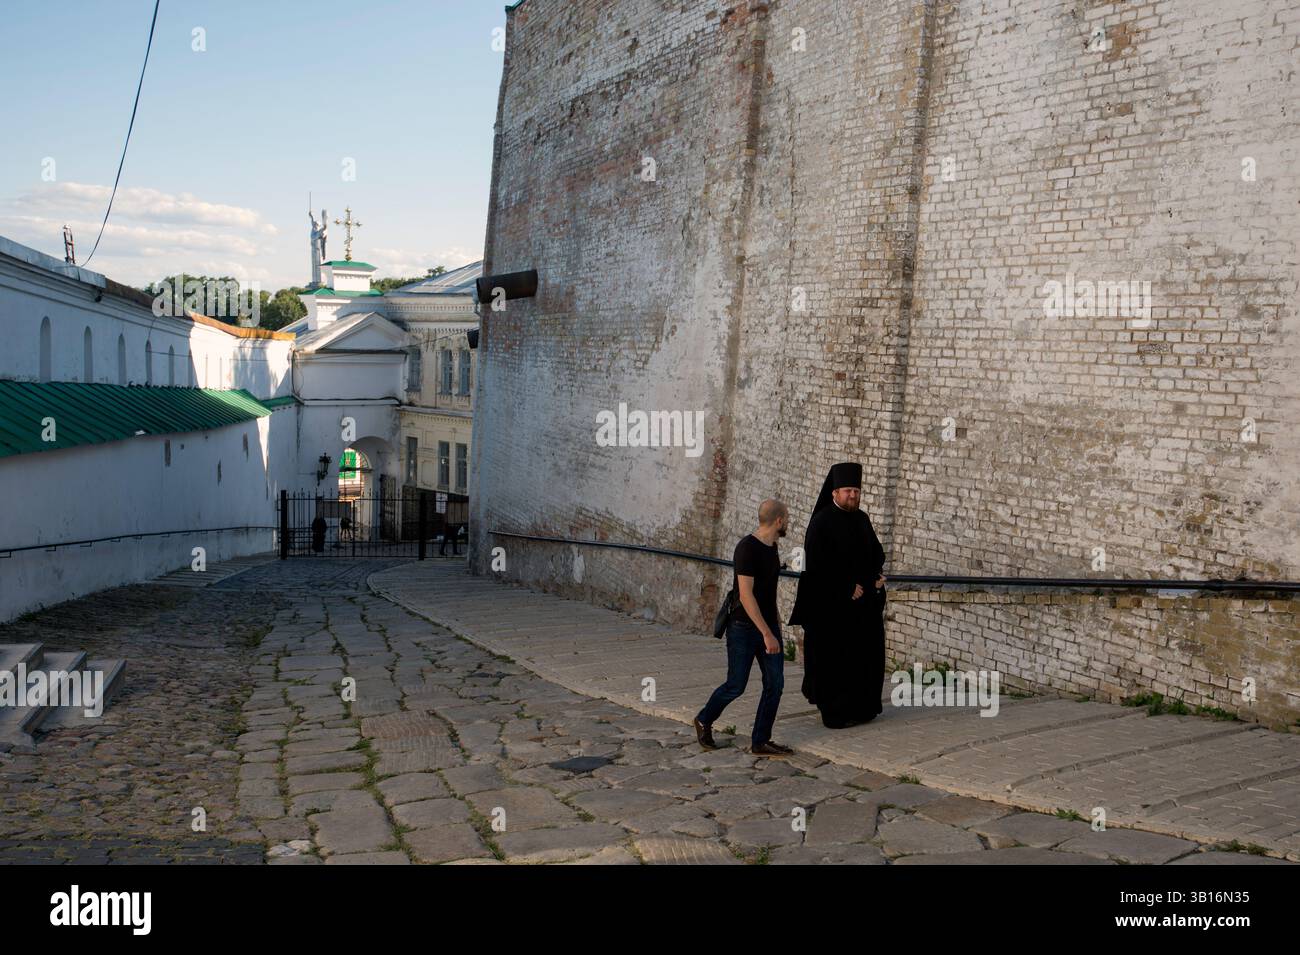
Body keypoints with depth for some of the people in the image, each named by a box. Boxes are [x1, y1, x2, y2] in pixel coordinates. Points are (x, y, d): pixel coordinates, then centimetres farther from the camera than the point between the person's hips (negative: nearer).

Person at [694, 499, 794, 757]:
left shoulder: (771, 546, 7)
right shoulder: (747, 548, -21)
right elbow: (746, 595, -25)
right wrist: (767, 634, -27)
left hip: (769, 626, 8)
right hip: (744, 629, -8)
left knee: (775, 684, 2)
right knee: (736, 686, 2)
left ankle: (760, 742, 10)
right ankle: (704, 721, 26)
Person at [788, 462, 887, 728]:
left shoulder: (862, 519, 10)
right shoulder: (821, 522, -11)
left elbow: (876, 553, 18)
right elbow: (817, 564, -17)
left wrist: (876, 577, -2)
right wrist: (847, 588, -16)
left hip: (863, 601, 7)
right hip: (831, 604, -7)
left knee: (865, 654, 9)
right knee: (834, 658, -2)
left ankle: (861, 707, 21)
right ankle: (834, 712, 8)